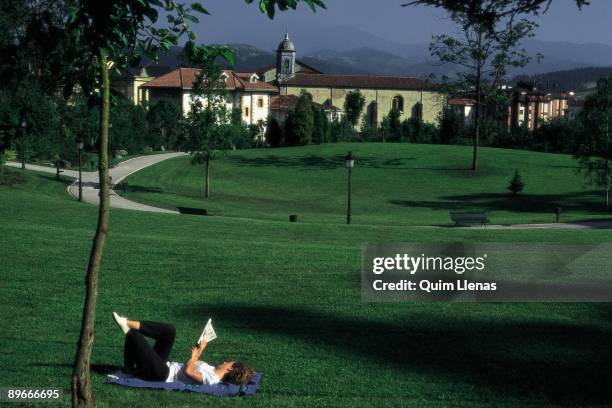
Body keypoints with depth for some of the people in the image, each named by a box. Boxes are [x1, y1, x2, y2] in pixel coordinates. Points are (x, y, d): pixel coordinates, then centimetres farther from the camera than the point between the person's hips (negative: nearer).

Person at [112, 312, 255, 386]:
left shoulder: (211, 379, -23)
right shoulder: (213, 371, 5)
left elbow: (187, 371, -30)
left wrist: (195, 355, -16)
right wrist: (199, 352, 6)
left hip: (160, 374, -10)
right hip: (165, 366, 10)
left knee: (134, 336, -16)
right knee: (169, 330, 6)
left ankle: (130, 369, 13)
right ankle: (129, 324, 11)